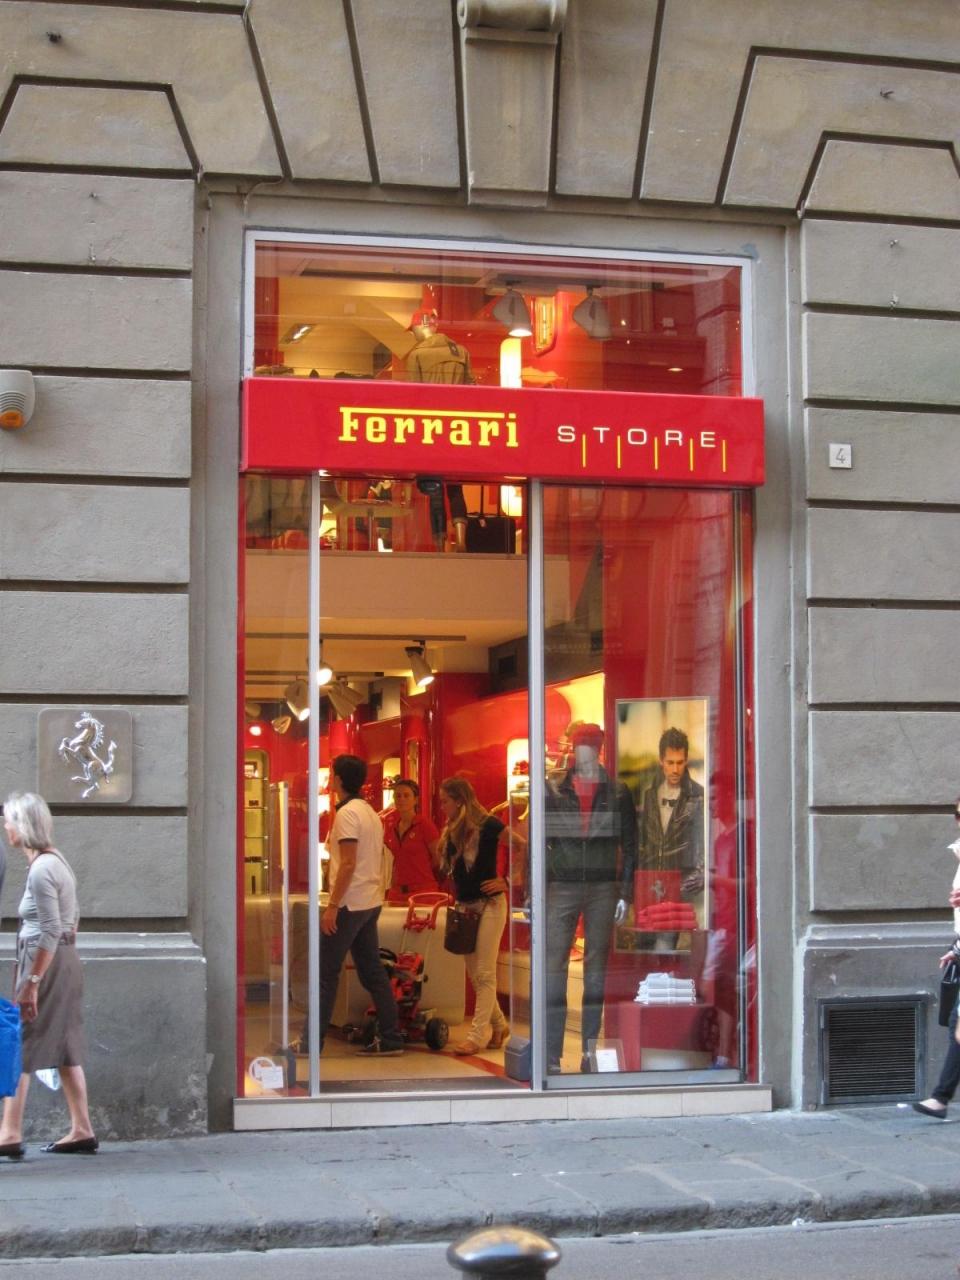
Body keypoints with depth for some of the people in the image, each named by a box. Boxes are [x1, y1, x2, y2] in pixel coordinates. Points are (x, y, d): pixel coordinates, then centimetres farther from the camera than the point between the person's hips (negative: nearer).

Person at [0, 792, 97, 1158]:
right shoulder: (55, 860, 12)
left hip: (46, 962, -10)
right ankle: (81, 1130, 14)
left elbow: (50, 932, -21)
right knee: (64, 1048, 11)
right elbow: (72, 917, 19)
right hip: (65, 961, 10)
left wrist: (31, 983, -20)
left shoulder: (41, 870, -17)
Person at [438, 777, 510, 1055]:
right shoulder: (451, 831, 7)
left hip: (489, 905, -7)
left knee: (484, 973, -6)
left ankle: (478, 1035, -5)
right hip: (465, 906, 7)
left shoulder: (487, 825, -13)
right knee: (474, 974, 9)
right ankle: (499, 1025, 22)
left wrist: (507, 881, -11)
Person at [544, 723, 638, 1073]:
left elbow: (629, 846, 7)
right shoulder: (553, 790, 5)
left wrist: (625, 893, 0)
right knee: (553, 968, -6)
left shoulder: (617, 793, 6)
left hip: (603, 888, 1)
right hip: (561, 887, -1)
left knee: (597, 971, 4)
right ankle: (551, 1055, -4)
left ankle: (591, 1051, 10)